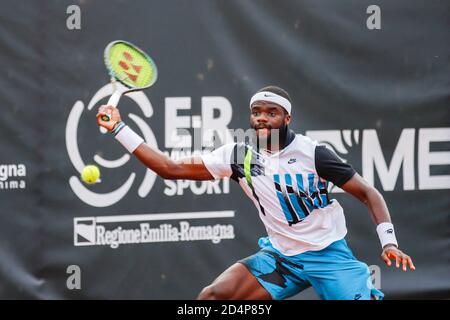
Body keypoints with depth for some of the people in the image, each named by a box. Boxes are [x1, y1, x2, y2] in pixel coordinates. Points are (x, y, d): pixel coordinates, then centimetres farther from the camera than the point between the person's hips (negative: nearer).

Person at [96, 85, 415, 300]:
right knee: (212, 296, -12)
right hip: (281, 257, 4)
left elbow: (369, 194, -6)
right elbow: (170, 168, 0)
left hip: (329, 254, -4)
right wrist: (119, 128, -4)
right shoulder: (240, 156, -3)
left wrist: (389, 242, -19)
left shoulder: (312, 153, -13)